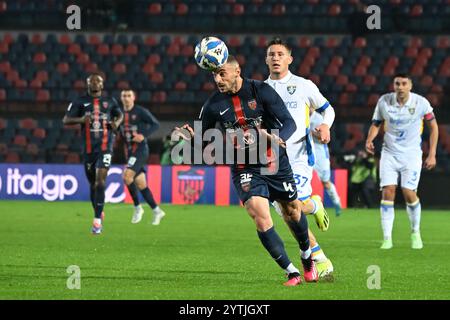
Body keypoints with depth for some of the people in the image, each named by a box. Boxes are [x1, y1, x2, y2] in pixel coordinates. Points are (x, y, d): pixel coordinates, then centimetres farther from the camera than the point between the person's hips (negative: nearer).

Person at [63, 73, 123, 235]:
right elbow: (65, 120, 0)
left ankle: (97, 220, -18)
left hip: (105, 147, -1)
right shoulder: (80, 102, 4)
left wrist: (117, 122, 3)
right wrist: (81, 119, -19)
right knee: (93, 183, 10)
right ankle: (99, 212, 35)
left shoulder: (110, 101, 8)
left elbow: (120, 115, 26)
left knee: (100, 181, -16)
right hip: (89, 148, 2)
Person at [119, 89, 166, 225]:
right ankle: (157, 211, 17)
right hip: (129, 151, 7)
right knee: (140, 183, 6)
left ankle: (137, 207, -6)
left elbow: (156, 124, -8)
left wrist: (144, 136, -20)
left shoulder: (141, 112, -8)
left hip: (141, 149, -7)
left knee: (127, 175, -22)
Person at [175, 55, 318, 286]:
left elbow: (289, 122, -14)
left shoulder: (261, 91, -13)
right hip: (244, 169, 0)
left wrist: (277, 139, -35)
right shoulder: (213, 105, -7)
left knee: (292, 211, 13)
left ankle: (307, 256, 44)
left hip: (275, 162, 0)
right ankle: (292, 273, -11)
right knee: (260, 216, -20)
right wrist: (192, 137, -20)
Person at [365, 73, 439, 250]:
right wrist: (369, 139, -13)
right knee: (387, 192, -11)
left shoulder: (421, 103, -9)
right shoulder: (384, 101, -5)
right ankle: (387, 238, -7)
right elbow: (376, 123, 8)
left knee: (409, 193, -11)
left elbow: (433, 126, 2)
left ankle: (415, 233, 13)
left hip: (412, 154, -1)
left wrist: (432, 154, -1)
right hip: (389, 154, 1)